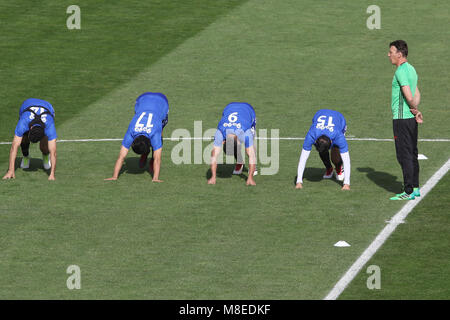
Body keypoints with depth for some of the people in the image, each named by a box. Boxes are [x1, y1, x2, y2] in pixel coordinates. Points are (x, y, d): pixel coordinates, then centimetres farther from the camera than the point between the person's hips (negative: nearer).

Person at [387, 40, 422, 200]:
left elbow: (409, 96, -22)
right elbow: (417, 95, 16)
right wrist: (415, 111, 4)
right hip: (411, 118, 10)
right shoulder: (411, 69, 15)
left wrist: (415, 110, -5)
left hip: (402, 119, -10)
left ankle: (409, 192, -5)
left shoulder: (401, 71, -16)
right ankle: (415, 188, 21)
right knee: (412, 154, 15)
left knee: (405, 156, -6)